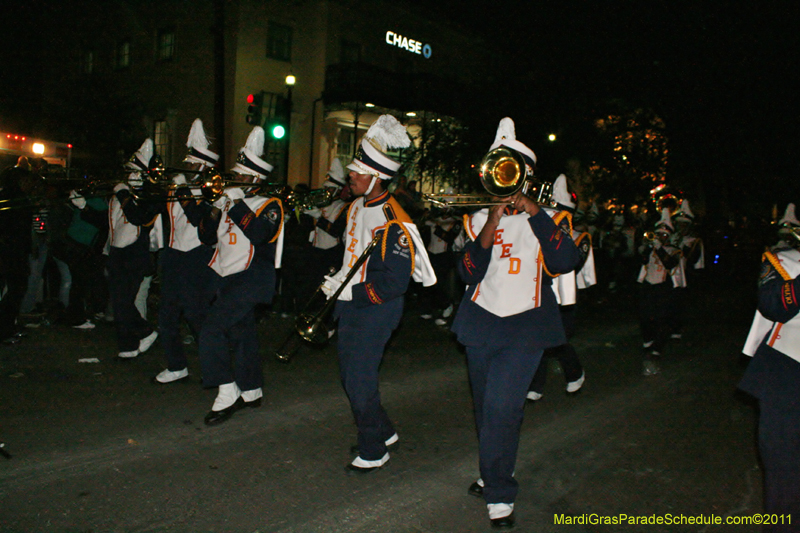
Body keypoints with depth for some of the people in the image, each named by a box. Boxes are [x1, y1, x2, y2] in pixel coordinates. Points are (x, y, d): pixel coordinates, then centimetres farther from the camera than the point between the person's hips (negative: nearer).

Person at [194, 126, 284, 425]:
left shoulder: (270, 205, -5)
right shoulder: (229, 202, 15)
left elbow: (259, 234, -25)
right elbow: (207, 238, 12)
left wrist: (237, 205, -23)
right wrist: (211, 211, -4)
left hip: (250, 279, -8)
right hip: (226, 278, 8)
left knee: (211, 330, -18)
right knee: (241, 336, 14)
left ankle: (227, 393, -9)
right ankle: (251, 392, 27)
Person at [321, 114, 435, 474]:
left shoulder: (394, 223, -23)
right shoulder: (357, 206, 5)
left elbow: (395, 283, -24)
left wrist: (350, 293, -20)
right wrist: (336, 282, 10)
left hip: (377, 311, -9)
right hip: (350, 308, 9)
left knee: (360, 382, -2)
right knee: (349, 374, 17)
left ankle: (373, 452, 18)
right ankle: (383, 432, 37)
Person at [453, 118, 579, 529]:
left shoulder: (545, 216, 1)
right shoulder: (478, 218, 7)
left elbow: (566, 262, -18)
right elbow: (467, 274, -5)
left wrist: (532, 210, -22)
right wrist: (490, 229, -18)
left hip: (525, 324, -4)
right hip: (481, 321, 4)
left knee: (501, 406, -15)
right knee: (485, 408, 14)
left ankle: (499, 494, 2)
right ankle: (495, 475, 36)